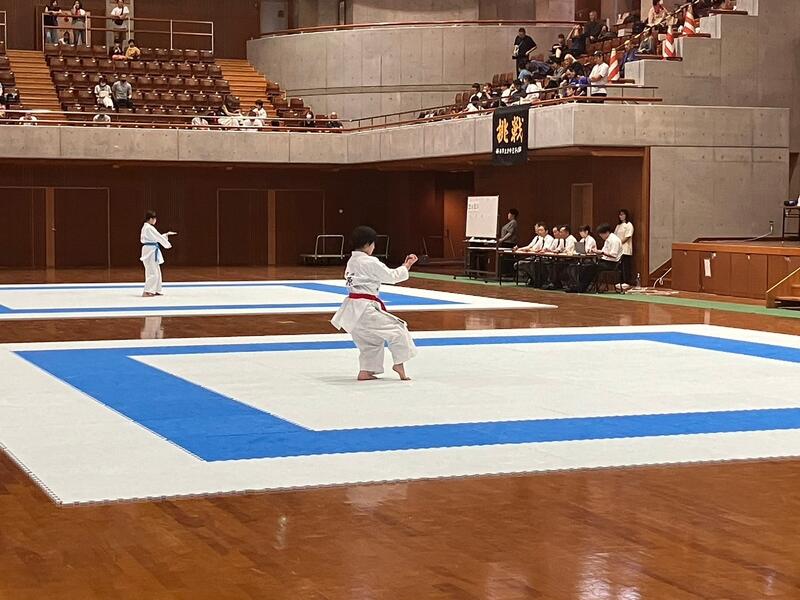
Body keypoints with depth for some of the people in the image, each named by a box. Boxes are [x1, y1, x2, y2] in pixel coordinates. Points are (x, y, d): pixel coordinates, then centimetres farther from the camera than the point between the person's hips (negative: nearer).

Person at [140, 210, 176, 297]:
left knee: (157, 271, 16)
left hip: (151, 251, 10)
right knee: (153, 272, -10)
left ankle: (156, 290, 22)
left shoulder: (146, 227, 15)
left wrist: (166, 234, 21)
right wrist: (167, 244, -1)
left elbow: (157, 237, 22)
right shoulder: (149, 228, -16)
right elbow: (158, 237, -13)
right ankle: (146, 292, -12)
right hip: (151, 251, -10)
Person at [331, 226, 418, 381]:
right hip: (364, 309, -9)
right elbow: (391, 276, -6)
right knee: (397, 330, 0)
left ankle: (365, 371, 22)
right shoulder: (370, 262, -13)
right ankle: (399, 364, 5)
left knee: (370, 339, 23)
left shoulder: (352, 261, 15)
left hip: (352, 309, 9)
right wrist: (407, 266, 7)